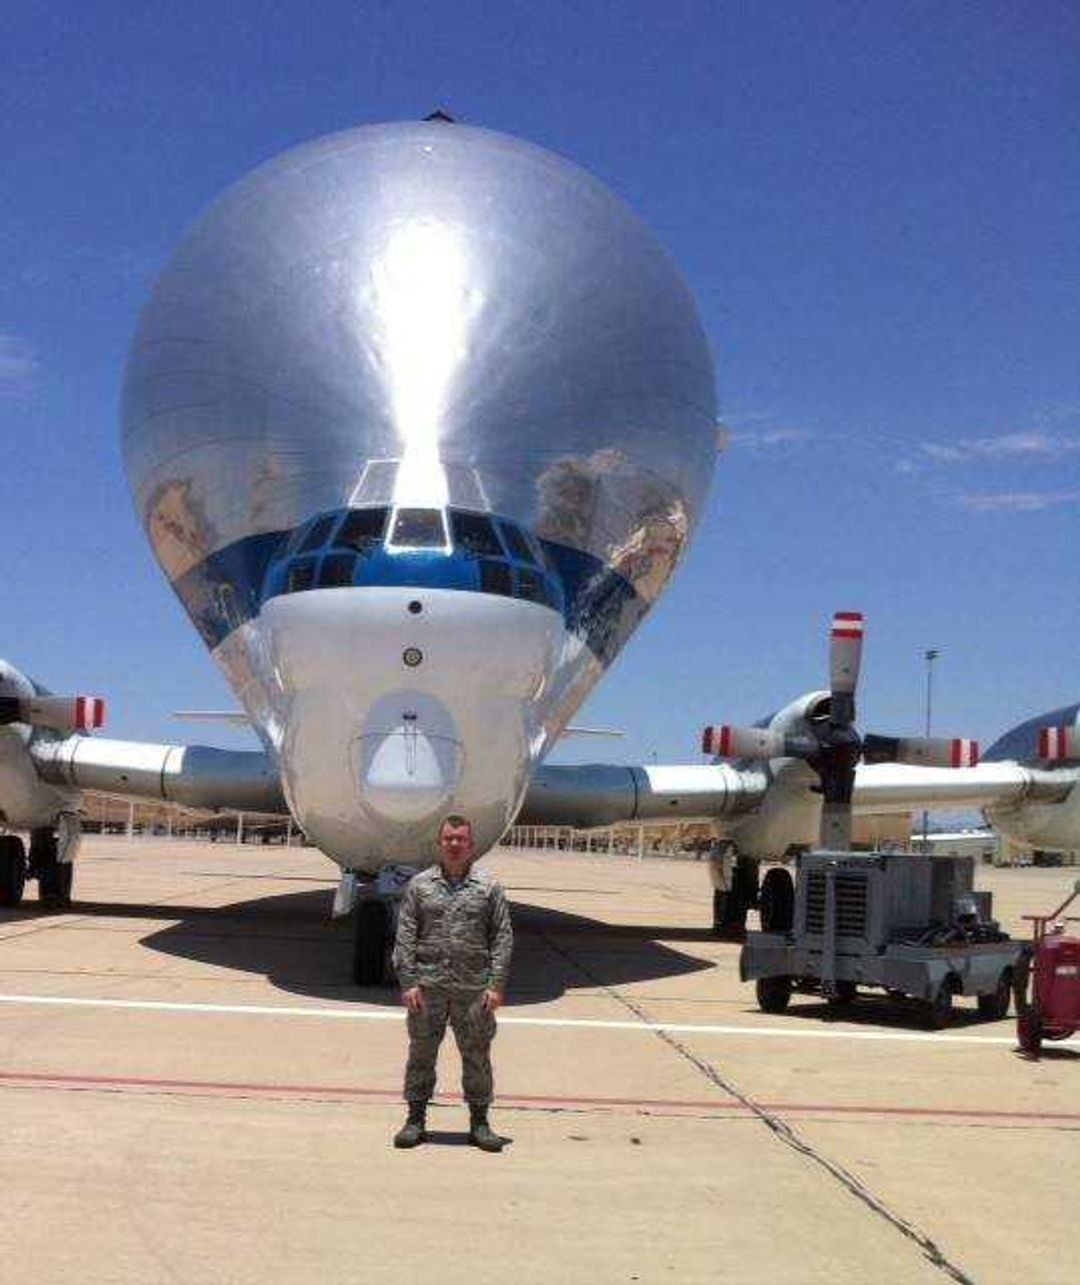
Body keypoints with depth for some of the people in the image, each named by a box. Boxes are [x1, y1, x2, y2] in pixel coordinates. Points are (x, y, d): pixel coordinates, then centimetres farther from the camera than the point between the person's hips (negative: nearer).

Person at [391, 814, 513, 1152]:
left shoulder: (488, 887, 4)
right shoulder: (420, 885, 5)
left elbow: (502, 938, 2)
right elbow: (405, 937, 3)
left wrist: (496, 985, -5)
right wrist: (408, 983, -5)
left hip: (473, 988, 0)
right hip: (427, 986, 0)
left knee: (476, 1055, 6)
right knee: (421, 1053, 7)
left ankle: (479, 1121, 18)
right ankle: (416, 1119, 18)